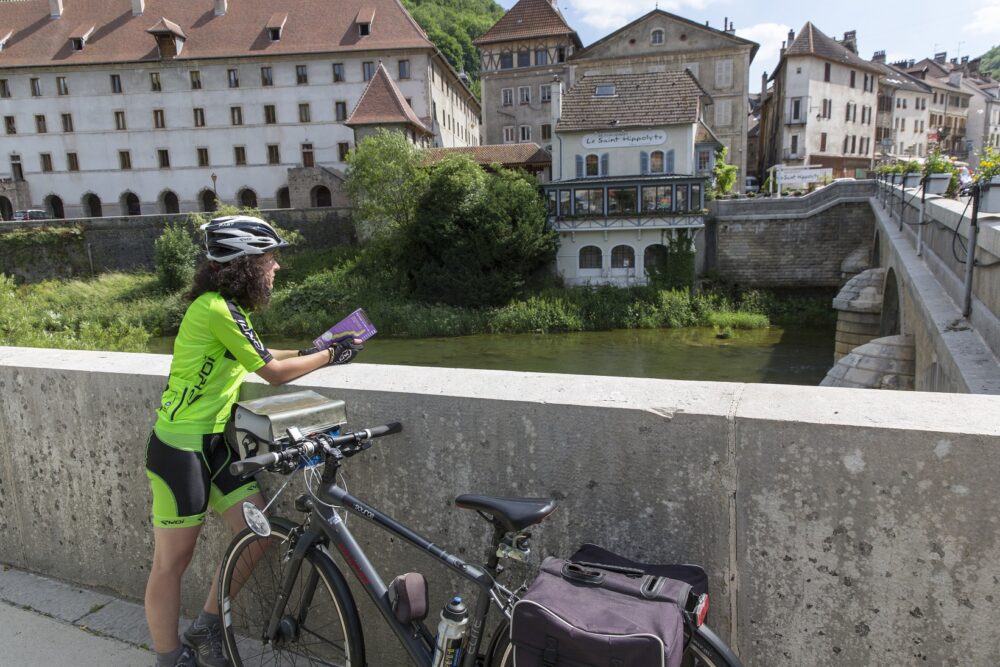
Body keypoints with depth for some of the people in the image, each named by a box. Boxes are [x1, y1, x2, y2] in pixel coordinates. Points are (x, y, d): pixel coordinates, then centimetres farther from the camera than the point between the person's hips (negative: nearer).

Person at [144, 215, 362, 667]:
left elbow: (259, 357, 17)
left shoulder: (228, 308, 9)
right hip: (180, 447, -9)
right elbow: (273, 372, -15)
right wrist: (330, 356, -3)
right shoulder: (216, 309, -21)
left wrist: (313, 350, 10)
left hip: (215, 442, 9)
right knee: (172, 561, 6)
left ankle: (205, 630, 27)